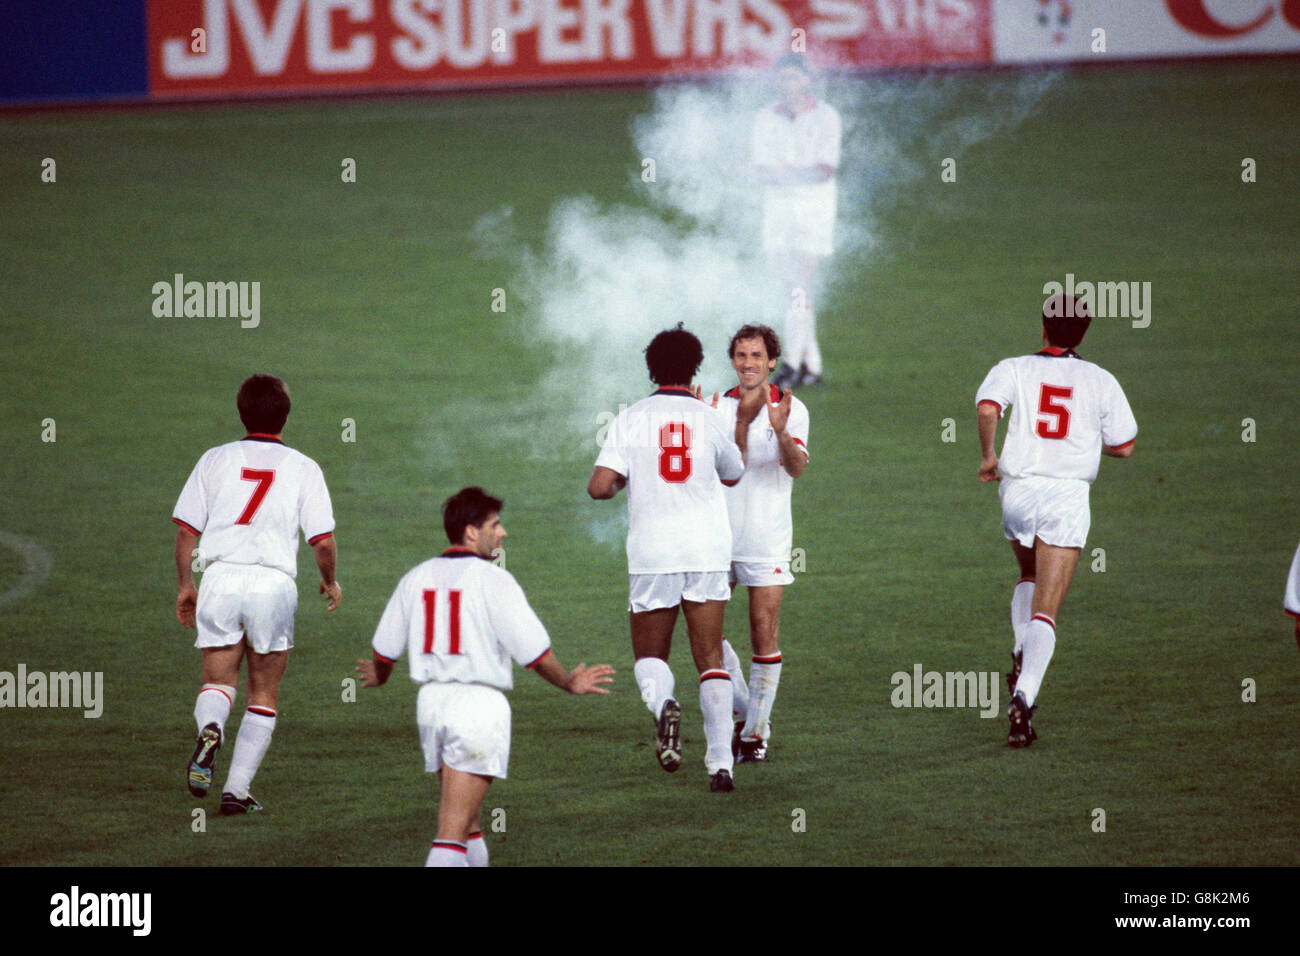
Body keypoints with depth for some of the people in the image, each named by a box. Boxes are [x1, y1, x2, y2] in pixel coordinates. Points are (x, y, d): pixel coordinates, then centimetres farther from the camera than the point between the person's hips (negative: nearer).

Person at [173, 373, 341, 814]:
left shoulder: (215, 460, 8)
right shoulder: (303, 468, 4)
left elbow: (186, 530, 7)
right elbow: (323, 541, 1)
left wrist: (185, 586, 20)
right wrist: (330, 581, 20)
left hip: (220, 576, 1)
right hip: (273, 580, -1)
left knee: (218, 677, 10)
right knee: (264, 691, 11)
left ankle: (209, 729, -25)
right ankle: (237, 789, 6)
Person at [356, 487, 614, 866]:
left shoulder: (416, 578, 8)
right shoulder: (493, 580, -9)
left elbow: (385, 648, 15)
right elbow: (534, 650, -9)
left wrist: (380, 677, 38)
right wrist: (569, 683, 8)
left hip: (432, 700, 6)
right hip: (479, 702, -6)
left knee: (466, 820, 20)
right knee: (454, 829, -10)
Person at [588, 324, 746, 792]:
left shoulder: (630, 420, -2)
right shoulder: (710, 419, 1)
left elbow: (599, 487, -10)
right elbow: (733, 473, 20)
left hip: (652, 555, -1)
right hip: (708, 552, 1)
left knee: (650, 655, 12)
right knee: (711, 660, 6)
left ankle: (662, 703, -22)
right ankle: (720, 762, -3)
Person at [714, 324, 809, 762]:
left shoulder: (791, 409, -2)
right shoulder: (722, 406, 6)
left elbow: (797, 467, -17)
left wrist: (781, 430, -34)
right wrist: (743, 421, -18)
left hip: (766, 536, -3)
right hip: (718, 532, 3)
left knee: (764, 632, -4)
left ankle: (757, 729, 6)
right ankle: (742, 707, 20)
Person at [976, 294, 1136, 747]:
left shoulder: (1013, 369, 3)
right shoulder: (1100, 381, 5)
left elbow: (987, 407, -17)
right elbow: (1124, 446, 9)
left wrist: (988, 455, -4)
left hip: (1019, 489, 1)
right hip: (1068, 494, -1)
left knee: (1029, 577, 30)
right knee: (1045, 611, -5)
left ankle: (1022, 657, 9)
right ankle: (1024, 696, -22)